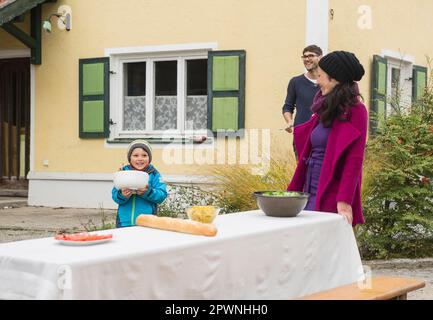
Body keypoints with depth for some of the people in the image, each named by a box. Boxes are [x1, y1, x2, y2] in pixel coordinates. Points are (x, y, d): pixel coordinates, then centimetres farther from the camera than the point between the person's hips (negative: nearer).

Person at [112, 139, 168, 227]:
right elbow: (115, 196, 1)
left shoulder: (153, 174, 2)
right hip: (124, 222, 2)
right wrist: (121, 195, -21)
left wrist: (148, 192, -24)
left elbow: (162, 195, -6)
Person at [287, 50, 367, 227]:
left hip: (330, 197, -8)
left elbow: (354, 159, -15)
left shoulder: (354, 111, -8)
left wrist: (344, 201, -22)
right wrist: (292, 192, 14)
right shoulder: (326, 110, 15)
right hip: (311, 193, 8)